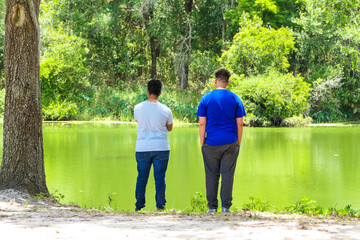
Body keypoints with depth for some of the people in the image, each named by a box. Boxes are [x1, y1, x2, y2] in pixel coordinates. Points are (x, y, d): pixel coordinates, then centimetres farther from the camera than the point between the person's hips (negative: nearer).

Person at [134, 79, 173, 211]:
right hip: (161, 148, -1)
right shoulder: (166, 110, -7)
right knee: (160, 177, 4)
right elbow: (169, 128, 9)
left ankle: (139, 205, 11)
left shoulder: (138, 108, -4)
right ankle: (160, 205, 5)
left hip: (142, 148, 1)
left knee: (142, 177, 8)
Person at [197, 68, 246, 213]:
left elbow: (202, 124, -2)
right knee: (227, 174, 3)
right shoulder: (235, 99, 3)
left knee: (212, 175, 6)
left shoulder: (206, 98, -1)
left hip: (211, 143, -1)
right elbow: (239, 124, 3)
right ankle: (226, 206, 3)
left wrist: (202, 144, 4)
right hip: (230, 143, 1)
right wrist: (238, 143, 11)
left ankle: (212, 207, 7)